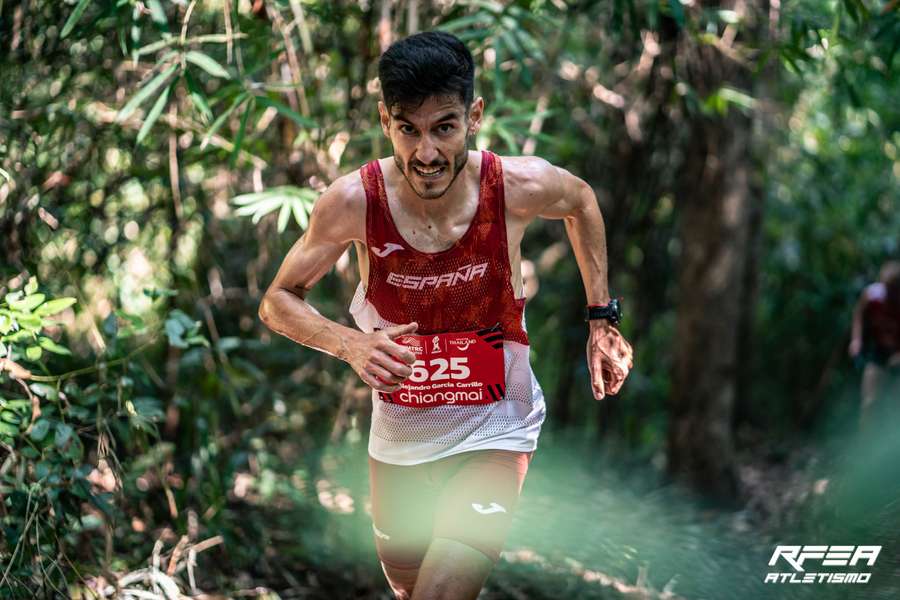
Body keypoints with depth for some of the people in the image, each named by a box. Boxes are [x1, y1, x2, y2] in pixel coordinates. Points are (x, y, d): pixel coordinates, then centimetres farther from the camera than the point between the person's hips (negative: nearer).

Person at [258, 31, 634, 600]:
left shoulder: (521, 186, -23)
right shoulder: (353, 201, -23)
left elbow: (581, 201, 3)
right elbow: (277, 301, -9)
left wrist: (602, 319, 3)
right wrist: (349, 344, -28)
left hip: (493, 430, -2)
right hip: (397, 431, 2)